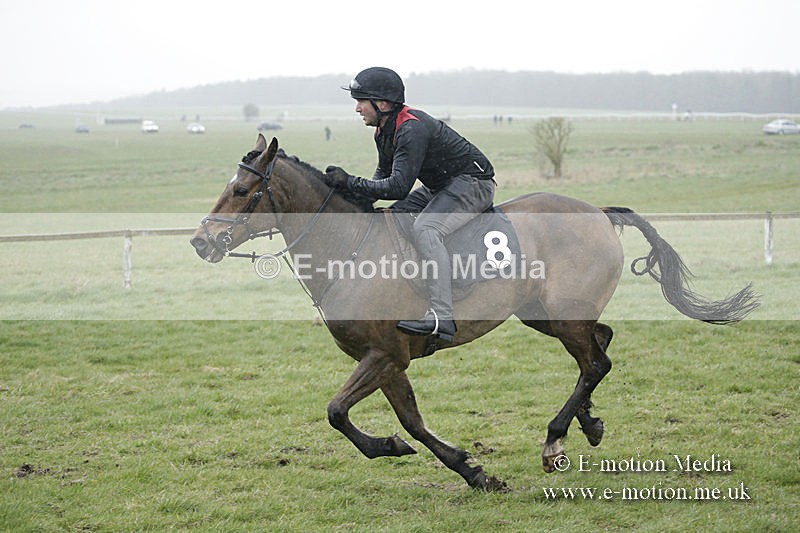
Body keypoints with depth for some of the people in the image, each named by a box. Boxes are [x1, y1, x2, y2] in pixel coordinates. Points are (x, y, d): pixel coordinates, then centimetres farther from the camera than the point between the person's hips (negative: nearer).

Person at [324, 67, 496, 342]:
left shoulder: (412, 129, -28)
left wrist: (351, 182, -29)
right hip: (440, 187, 11)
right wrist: (359, 198, 1)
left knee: (425, 229, -32)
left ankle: (441, 317, -40)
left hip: (473, 183, -11)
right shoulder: (384, 130, 3)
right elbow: (385, 173, 19)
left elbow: (398, 186, -33)